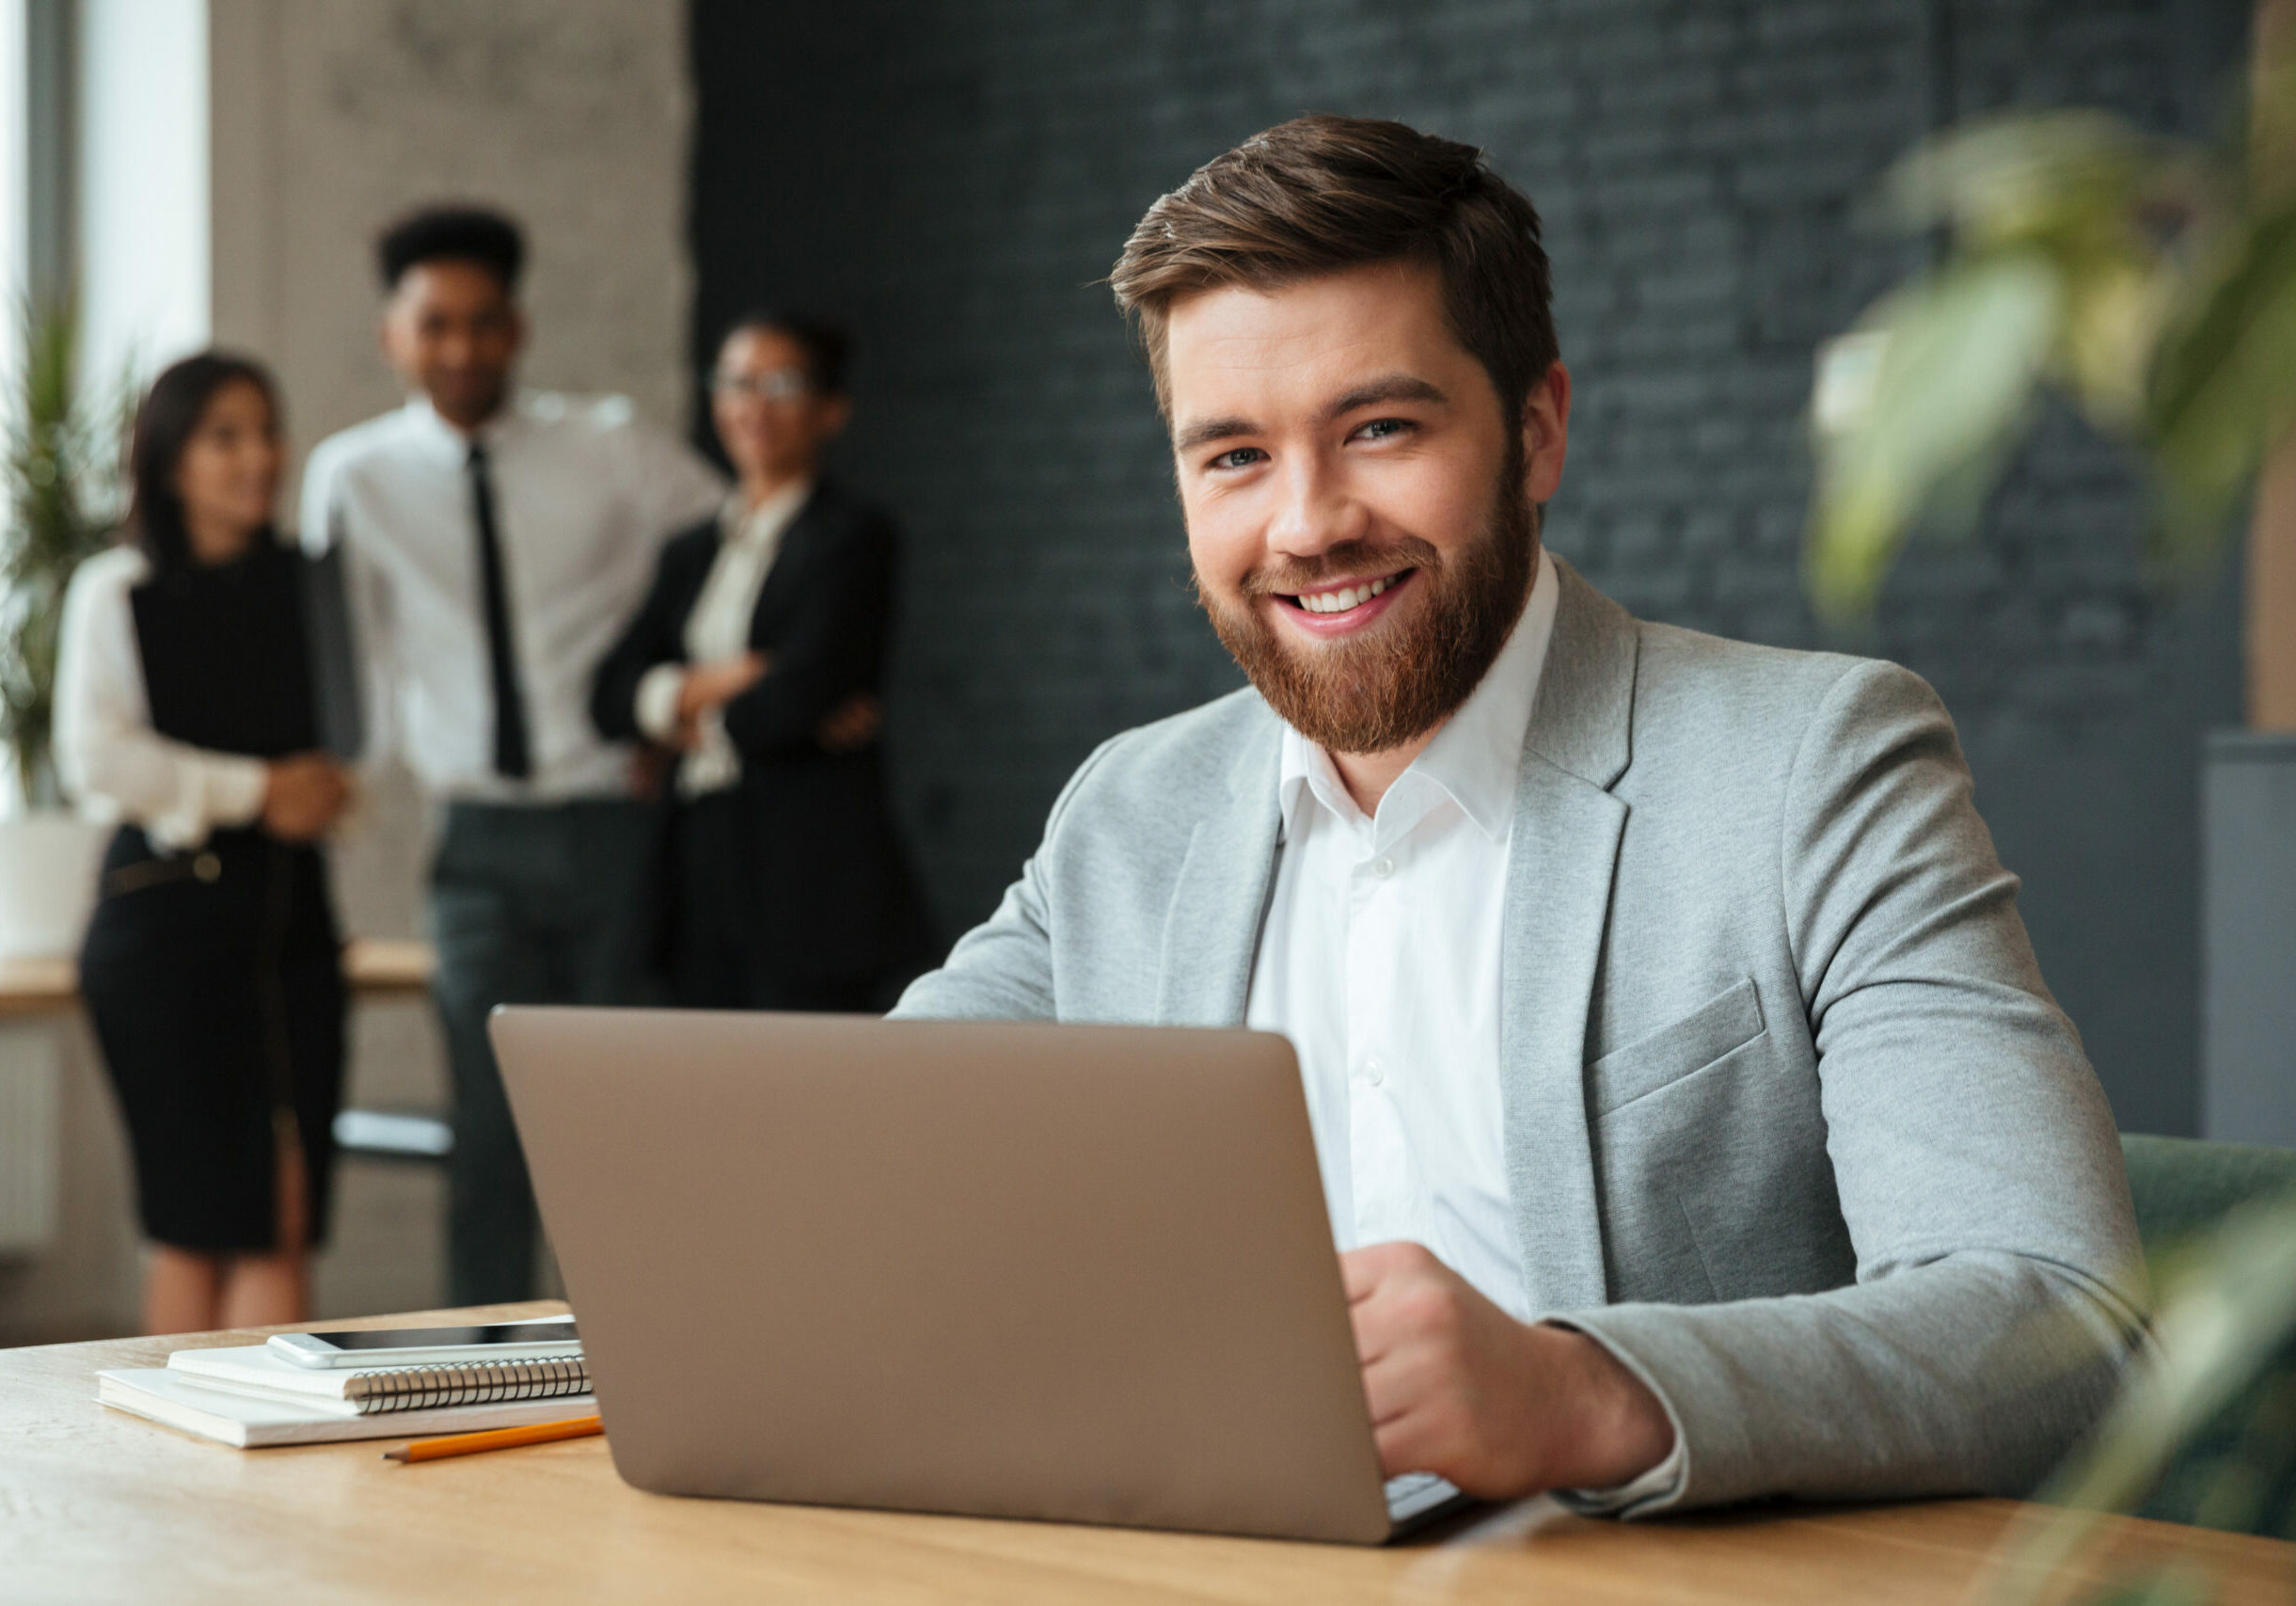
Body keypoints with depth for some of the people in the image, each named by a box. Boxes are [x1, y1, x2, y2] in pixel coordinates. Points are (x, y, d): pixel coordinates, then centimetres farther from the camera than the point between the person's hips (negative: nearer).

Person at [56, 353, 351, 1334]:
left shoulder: (305, 585, 13)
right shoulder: (116, 592, 1)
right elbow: (96, 757, -10)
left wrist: (323, 787, -1)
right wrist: (253, 792, -11)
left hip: (289, 908, 4)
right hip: (168, 912, -4)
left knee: (285, 1220, -1)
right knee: (197, 1222, -2)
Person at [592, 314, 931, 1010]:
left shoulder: (853, 537, -2)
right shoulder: (692, 552, 19)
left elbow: (799, 698, -13)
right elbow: (610, 695, 8)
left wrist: (702, 721, 3)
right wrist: (711, 681, -9)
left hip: (811, 875, -6)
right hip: (706, 869, 6)